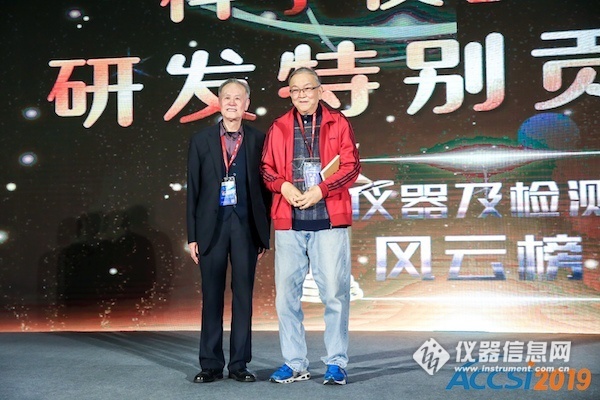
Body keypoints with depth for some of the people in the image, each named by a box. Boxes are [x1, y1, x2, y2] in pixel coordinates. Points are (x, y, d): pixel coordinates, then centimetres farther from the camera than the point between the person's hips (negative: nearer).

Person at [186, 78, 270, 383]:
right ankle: (211, 364, 13)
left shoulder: (258, 140, 5)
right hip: (212, 225, 1)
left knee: (243, 295, 4)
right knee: (212, 296, 5)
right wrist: (192, 235, 1)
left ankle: (239, 364, 13)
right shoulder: (201, 141, 7)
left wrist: (264, 234, 0)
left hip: (246, 225, 0)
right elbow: (193, 189, 6)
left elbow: (264, 188, 4)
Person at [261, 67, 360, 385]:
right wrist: (283, 186, -9)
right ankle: (294, 364, 16)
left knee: (335, 293, -2)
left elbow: (351, 166, 0)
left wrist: (321, 189, -13)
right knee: (286, 294, 5)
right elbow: (266, 168, 11)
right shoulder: (278, 128, 13)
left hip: (329, 220, -2)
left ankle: (336, 363, 9)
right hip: (288, 222, 3)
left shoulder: (338, 123, 6)